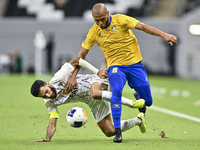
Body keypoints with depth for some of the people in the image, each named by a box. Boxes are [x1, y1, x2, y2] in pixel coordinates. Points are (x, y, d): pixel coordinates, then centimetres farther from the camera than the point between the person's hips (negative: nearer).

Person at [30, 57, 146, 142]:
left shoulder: (58, 78, -23)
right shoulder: (50, 103, -6)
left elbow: (76, 60, -16)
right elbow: (52, 124, -6)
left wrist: (97, 72, -19)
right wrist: (47, 138, -26)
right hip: (92, 102, 7)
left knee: (94, 94, -47)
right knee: (110, 132, -2)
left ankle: (131, 103, -37)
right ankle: (138, 120, 23)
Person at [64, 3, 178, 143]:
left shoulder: (120, 20, -11)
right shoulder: (94, 32, -5)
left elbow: (143, 27, -14)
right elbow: (81, 55, 2)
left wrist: (164, 35, -25)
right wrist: (73, 76, -3)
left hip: (134, 64, 0)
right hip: (115, 66, 0)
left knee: (147, 101, 4)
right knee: (117, 91, -32)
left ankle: (139, 99, 45)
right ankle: (117, 131, -27)